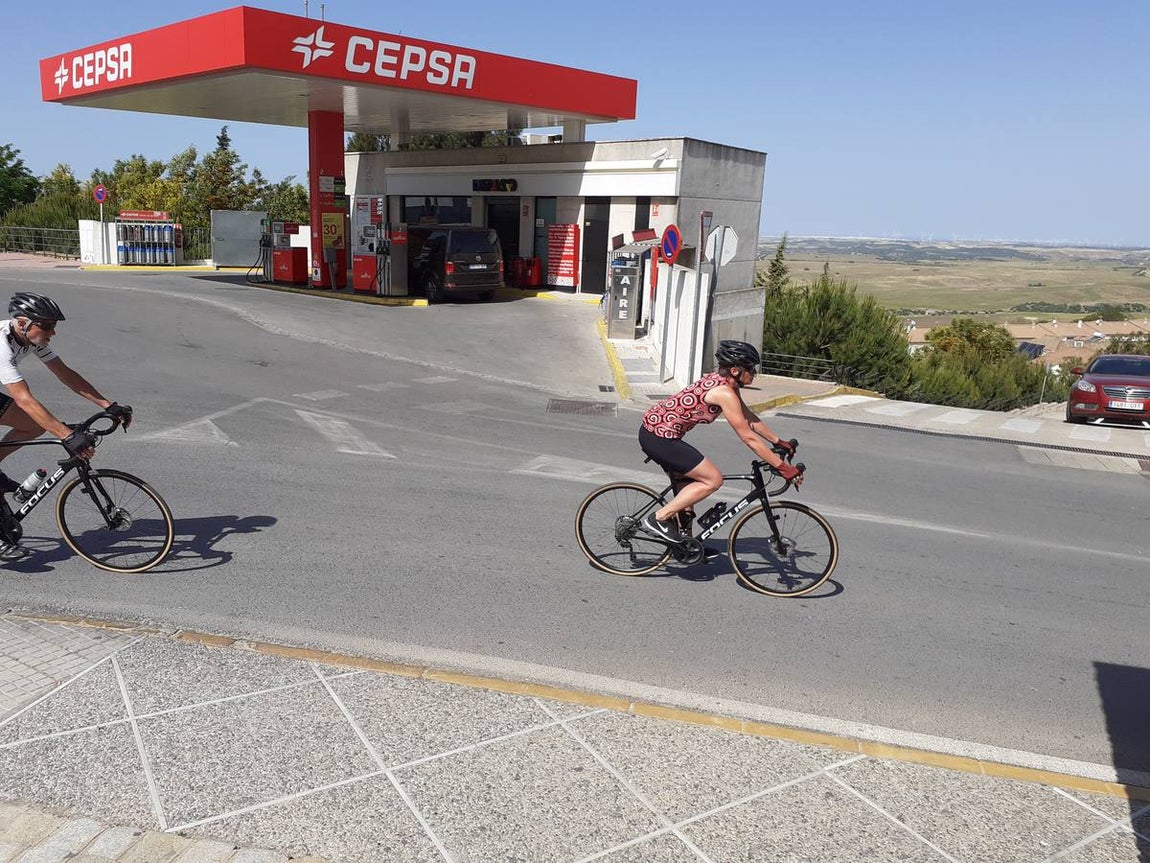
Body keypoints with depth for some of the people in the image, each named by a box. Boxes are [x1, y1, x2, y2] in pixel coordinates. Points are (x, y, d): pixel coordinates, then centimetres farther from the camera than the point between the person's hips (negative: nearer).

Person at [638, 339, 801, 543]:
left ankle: (684, 540, 30)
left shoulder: (723, 382, 10)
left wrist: (778, 441, 22)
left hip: (654, 428, 10)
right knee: (713, 480, -5)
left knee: (687, 484, 22)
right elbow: (749, 438, -17)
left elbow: (750, 419, 20)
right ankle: (658, 519, -3)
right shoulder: (725, 393, -19)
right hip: (659, 436, -10)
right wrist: (782, 467, -13)